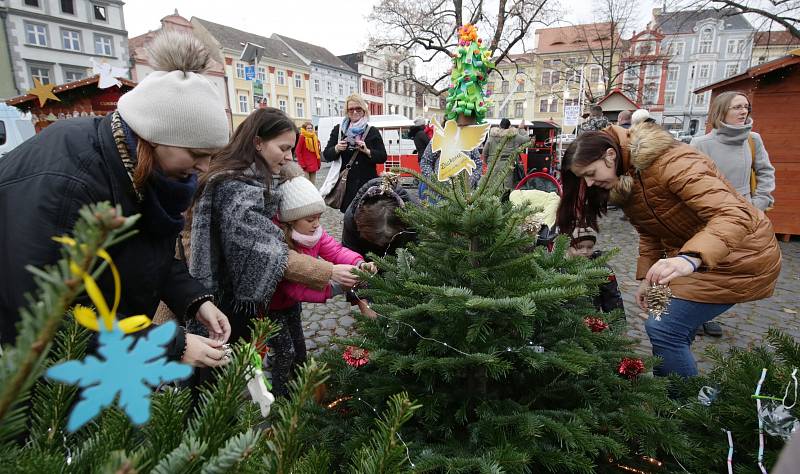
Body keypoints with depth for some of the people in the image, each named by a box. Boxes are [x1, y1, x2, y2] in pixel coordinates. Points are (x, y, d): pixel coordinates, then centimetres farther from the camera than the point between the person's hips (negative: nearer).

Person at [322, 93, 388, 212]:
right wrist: (337, 149, -13)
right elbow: (326, 155, 8)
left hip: (367, 182, -1)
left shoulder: (372, 131, 7)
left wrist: (367, 151, -14)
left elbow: (383, 157, 3)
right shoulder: (338, 130, 10)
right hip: (346, 183, 1)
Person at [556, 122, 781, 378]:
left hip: (740, 257, -8)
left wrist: (690, 260, -52)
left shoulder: (670, 163, -28)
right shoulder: (624, 179, -2)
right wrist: (647, 278, -3)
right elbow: (650, 232, 6)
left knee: (664, 328, -14)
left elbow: (733, 215, -37)